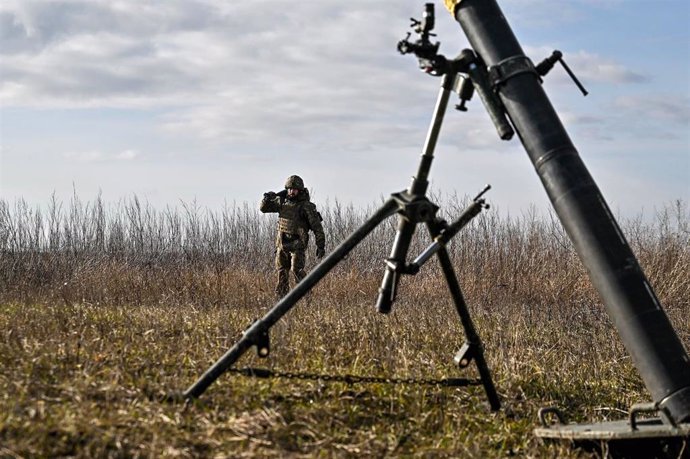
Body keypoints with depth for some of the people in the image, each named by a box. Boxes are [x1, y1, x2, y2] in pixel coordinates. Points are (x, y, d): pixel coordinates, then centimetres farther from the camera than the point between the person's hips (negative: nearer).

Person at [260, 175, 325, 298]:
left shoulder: (306, 206, -11)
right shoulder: (282, 201, 5)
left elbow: (317, 226, -10)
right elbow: (263, 208, 11)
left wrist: (321, 245, -13)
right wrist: (267, 198, -11)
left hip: (297, 244, -6)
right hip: (282, 242, 6)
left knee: (296, 270, -18)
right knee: (281, 271, 10)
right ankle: (282, 298, 18)